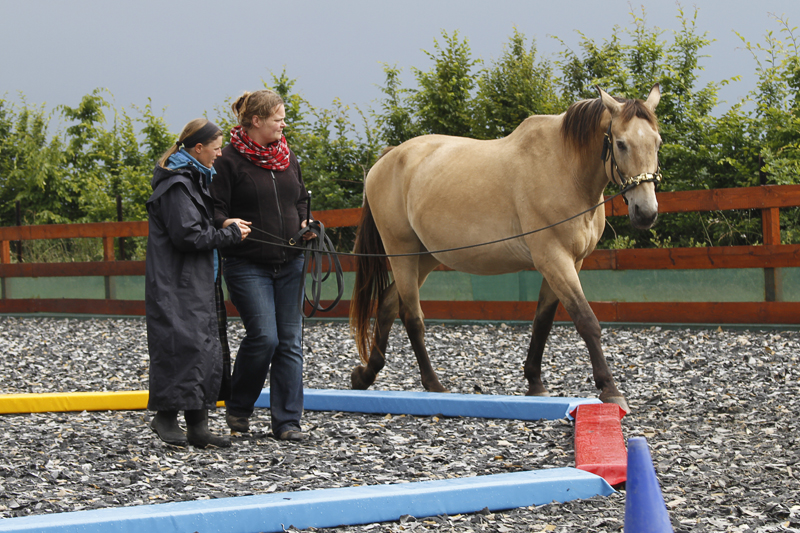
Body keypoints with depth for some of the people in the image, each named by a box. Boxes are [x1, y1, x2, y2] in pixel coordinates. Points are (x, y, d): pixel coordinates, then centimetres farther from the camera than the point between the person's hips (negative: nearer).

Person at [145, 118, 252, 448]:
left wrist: (224, 226, 9)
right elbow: (187, 235, -20)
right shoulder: (176, 185, -15)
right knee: (183, 345, -12)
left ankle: (197, 426, 8)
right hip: (176, 284, -10)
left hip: (197, 282, 10)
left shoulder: (193, 178, 17)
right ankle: (166, 417, -3)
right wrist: (229, 234, -12)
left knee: (207, 349, 6)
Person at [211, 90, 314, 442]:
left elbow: (301, 199, 24)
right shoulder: (229, 159, -7)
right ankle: (238, 407, 11)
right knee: (264, 336, -14)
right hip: (248, 264, -6)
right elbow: (214, 210, -8)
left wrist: (304, 225, 5)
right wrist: (227, 225, -28)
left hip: (289, 264, 6)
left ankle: (287, 421, 8)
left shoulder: (287, 157, 12)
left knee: (290, 341, 3)